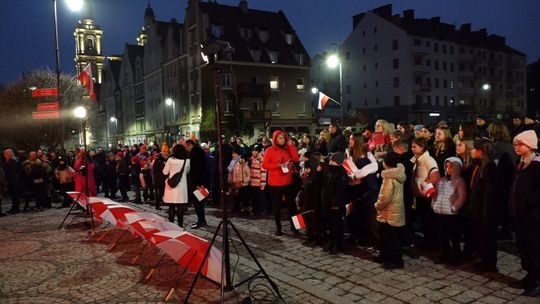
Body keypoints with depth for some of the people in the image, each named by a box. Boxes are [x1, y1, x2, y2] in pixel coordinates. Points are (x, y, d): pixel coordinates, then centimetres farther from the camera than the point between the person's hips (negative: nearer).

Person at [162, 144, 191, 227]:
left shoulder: (170, 160, -8)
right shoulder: (187, 161, -5)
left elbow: (165, 172, 2)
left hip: (172, 185, 0)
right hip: (182, 186, 1)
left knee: (171, 206, 8)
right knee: (180, 207, 7)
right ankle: (180, 225, 10)